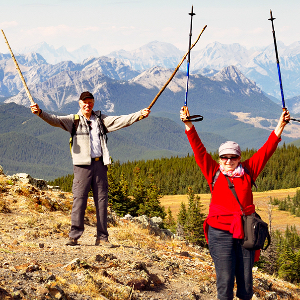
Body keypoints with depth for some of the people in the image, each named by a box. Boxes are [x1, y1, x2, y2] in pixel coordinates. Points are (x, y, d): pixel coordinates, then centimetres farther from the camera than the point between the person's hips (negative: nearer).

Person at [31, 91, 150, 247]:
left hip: (100, 164, 3)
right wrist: (40, 113, -23)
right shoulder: (74, 120, 8)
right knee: (79, 199, -8)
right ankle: (74, 236, -4)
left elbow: (121, 121, 11)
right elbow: (55, 120, -5)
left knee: (101, 200, 4)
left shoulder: (101, 119, 17)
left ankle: (102, 237, 9)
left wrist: (140, 115, 0)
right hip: (82, 164, -3)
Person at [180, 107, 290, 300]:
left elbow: (266, 150, 10)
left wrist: (280, 126, 7)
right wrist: (189, 126, -4)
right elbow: (199, 150, 3)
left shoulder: (248, 172, 9)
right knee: (225, 282, -5)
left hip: (245, 233, 2)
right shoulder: (214, 174, 7)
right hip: (221, 234, -2)